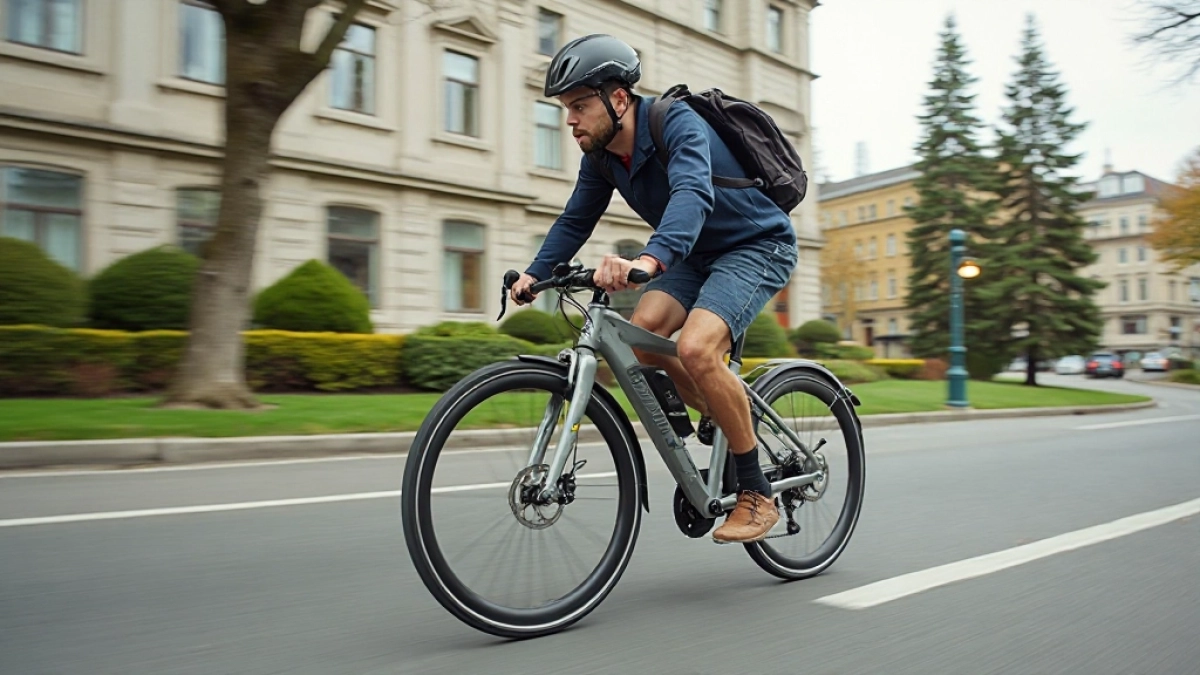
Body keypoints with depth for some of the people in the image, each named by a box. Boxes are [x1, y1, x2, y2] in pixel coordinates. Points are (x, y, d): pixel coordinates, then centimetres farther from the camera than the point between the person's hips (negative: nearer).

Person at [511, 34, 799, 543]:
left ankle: (757, 495, -13)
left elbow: (692, 195, -46)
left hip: (759, 246, -7)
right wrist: (534, 275, -8)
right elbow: (575, 220, 7)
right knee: (641, 333, -16)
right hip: (700, 252, 8)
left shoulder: (678, 124, -27)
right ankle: (726, 420, 7)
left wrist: (649, 261, -63)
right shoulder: (601, 156, -4)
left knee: (695, 347, -29)